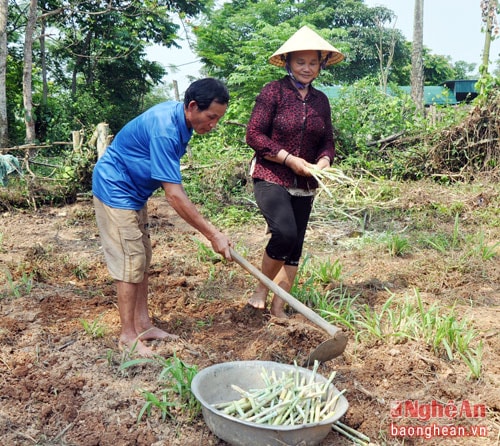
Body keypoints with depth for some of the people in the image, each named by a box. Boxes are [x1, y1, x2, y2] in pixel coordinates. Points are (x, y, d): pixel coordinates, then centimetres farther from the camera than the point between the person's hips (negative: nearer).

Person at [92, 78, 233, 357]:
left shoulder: (179, 118, -1)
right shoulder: (164, 129, -31)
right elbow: (174, 194, -33)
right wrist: (213, 234, -31)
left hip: (134, 192, 10)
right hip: (115, 190, -10)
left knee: (142, 259, 12)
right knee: (130, 262, -7)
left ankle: (142, 324, 20)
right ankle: (128, 335, 4)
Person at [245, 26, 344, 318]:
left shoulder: (321, 100, 10)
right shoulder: (273, 92, -6)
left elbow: (327, 141, 15)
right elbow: (254, 135, -11)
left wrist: (324, 160, -8)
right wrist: (289, 159, -17)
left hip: (304, 185, 6)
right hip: (271, 178, -5)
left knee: (295, 246, 6)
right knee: (284, 232, -25)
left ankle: (278, 307, 19)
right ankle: (261, 288, 0)